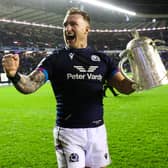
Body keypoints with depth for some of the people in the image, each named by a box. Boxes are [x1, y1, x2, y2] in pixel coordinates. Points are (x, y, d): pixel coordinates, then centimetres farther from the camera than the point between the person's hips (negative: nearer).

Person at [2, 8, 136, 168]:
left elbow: (123, 86, 3)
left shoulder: (102, 59, 5)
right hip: (68, 132, -3)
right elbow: (30, 85, -15)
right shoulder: (55, 59, -4)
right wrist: (14, 75, -36)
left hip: (97, 130, 3)